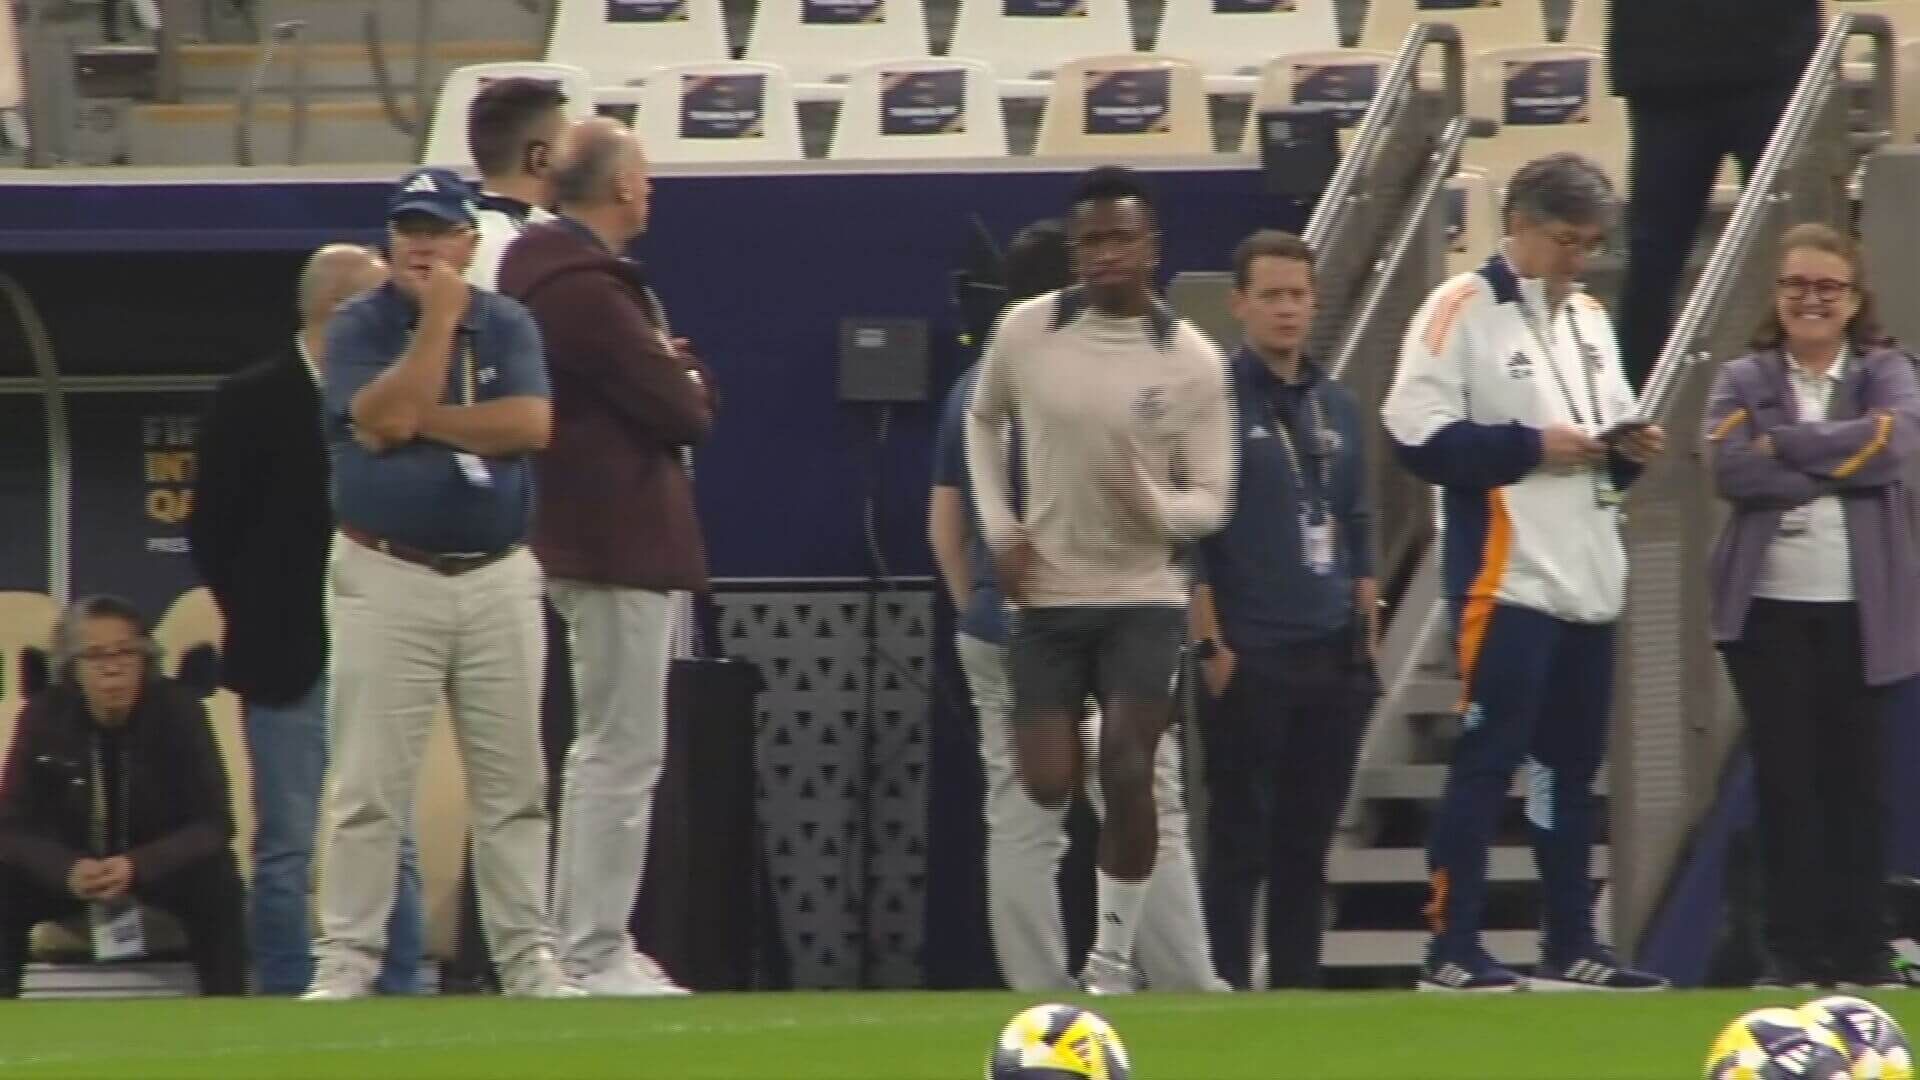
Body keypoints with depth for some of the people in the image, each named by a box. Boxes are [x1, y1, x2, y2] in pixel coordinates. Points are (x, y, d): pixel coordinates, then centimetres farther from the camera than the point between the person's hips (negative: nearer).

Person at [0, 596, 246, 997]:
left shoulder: (177, 711, -19)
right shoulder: (45, 717, -16)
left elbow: (213, 822, -21)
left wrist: (137, 867, -38)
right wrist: (67, 870, -37)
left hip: (162, 863, -1)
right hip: (72, 867, 1)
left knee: (216, 876, -32)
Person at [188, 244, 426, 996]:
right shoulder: (251, 403, -2)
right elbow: (213, 536, -2)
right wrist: (264, 625, -3)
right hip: (290, 665, -4)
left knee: (393, 845, 4)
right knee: (287, 849, -2)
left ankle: (400, 994, 7)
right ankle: (284, 996, 1)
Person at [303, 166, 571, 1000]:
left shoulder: (507, 326, 8)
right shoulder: (359, 328, 2)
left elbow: (532, 424, -7)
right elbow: (382, 419, -15)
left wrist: (424, 421, -10)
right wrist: (439, 317, -13)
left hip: (498, 580, 3)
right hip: (387, 583, -2)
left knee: (513, 785, 5)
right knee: (368, 786, -6)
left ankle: (526, 957, 10)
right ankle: (346, 961, -3)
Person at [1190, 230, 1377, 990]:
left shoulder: (1337, 406, 13)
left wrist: (1367, 637, 11)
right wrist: (1210, 646, -13)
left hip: (1334, 660, 6)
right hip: (1249, 659, -6)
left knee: (1309, 842, 8)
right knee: (1239, 840, -4)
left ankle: (1298, 990, 12)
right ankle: (1228, 993, -2)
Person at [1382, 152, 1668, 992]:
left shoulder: (1589, 318, 19)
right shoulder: (1462, 310, -7)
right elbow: (1418, 435, -16)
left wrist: (1626, 449, 4)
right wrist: (1531, 447, -18)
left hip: (1587, 582, 8)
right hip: (1505, 578, -8)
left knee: (1571, 765, 11)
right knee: (1486, 762, -7)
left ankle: (1571, 948, 18)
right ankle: (1450, 950, -4)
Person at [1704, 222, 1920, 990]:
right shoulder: (1744, 381, 7)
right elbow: (1731, 468, -11)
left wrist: (1786, 445, -14)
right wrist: (1843, 466, -12)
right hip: (1768, 609, 0)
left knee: (1855, 781, 2)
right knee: (1786, 781, 0)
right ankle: (1794, 950, 2)